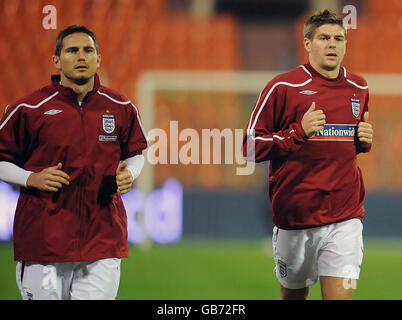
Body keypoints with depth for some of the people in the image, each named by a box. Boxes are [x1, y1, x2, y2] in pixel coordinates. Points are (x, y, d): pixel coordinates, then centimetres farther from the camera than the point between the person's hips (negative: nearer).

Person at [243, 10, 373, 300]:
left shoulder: (359, 88, 10)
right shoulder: (284, 87, -6)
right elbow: (251, 147, -6)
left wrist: (365, 140, 5)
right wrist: (299, 132, -18)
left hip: (345, 216, 2)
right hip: (295, 213, -2)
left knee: (340, 294, -12)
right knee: (294, 292, 13)